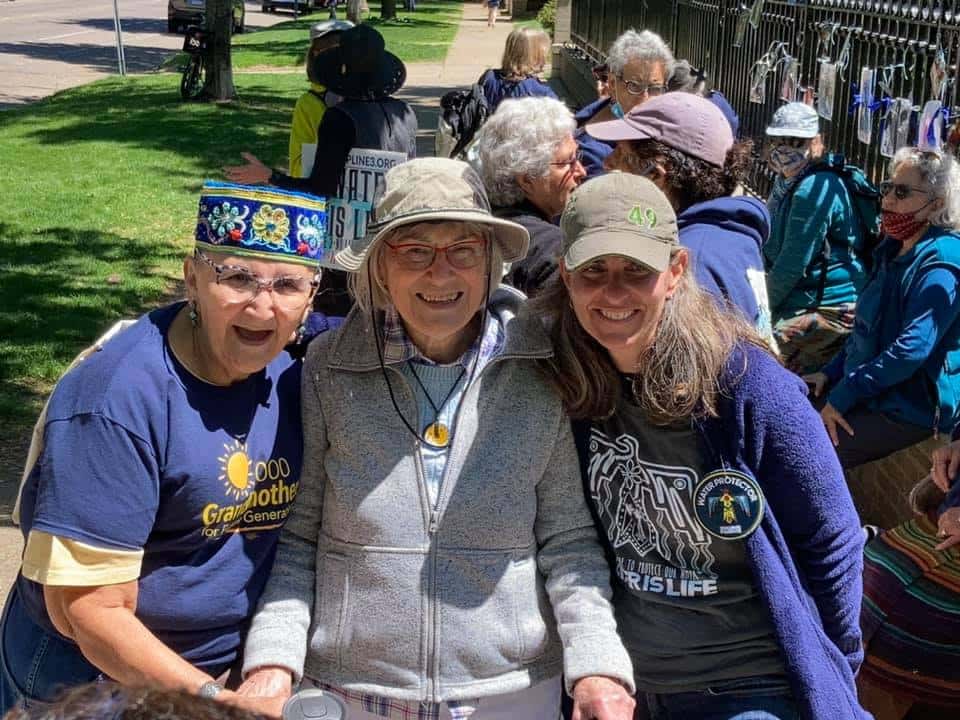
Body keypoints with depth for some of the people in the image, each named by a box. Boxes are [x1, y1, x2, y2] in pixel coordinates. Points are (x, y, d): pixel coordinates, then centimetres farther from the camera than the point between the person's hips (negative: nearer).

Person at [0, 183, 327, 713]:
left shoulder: (287, 377, -3)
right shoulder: (116, 400, -24)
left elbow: (294, 531, 3)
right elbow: (88, 611, -25)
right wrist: (217, 701, -24)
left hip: (230, 667, 6)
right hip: (90, 676, -6)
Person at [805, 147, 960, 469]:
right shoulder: (894, 250, 12)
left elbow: (912, 348, -27)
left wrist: (843, 396, -23)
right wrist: (832, 373, 10)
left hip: (910, 411, -10)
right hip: (868, 391, 10)